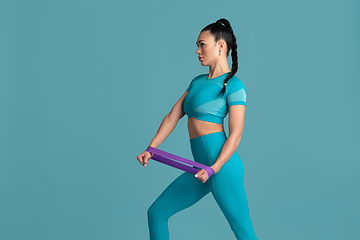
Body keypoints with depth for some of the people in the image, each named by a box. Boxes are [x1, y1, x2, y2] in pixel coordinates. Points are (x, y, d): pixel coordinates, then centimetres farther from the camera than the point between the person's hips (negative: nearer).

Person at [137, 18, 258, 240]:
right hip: (202, 166, 8)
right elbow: (173, 117, 14)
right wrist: (150, 150, 6)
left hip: (222, 164, -8)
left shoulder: (233, 85, -5)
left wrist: (214, 168, -22)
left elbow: (235, 134, -12)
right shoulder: (198, 81, 17)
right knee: (156, 213, 10)